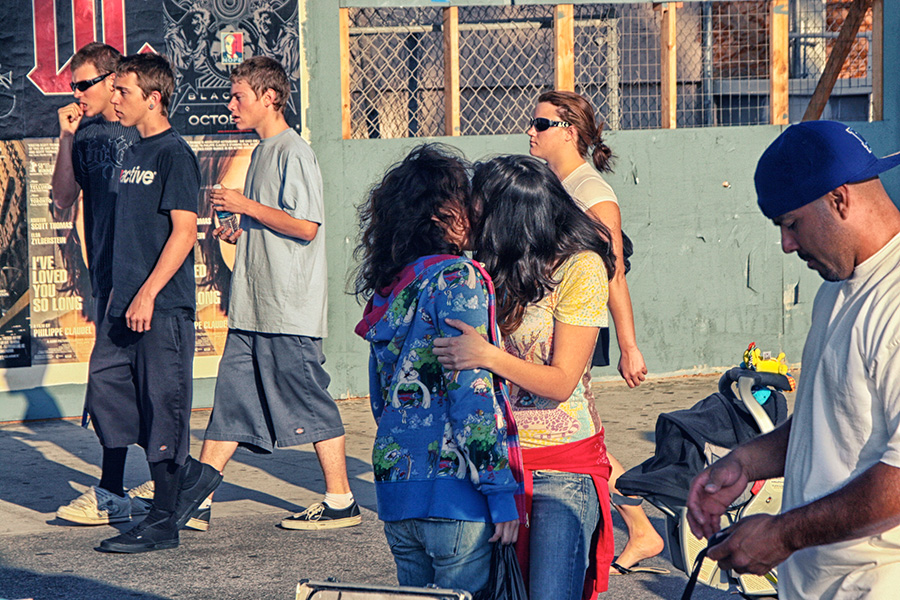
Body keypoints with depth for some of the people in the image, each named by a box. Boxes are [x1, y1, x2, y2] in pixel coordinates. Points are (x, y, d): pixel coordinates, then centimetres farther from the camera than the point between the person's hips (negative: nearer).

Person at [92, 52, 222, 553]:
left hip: (164, 308, -9)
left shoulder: (175, 154, -10)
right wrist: (120, 292, 17)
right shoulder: (134, 154, 16)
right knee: (107, 394, 7)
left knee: (162, 408, -3)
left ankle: (164, 523, 5)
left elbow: (184, 231, -16)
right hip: (126, 305, 9)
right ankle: (192, 477, 19)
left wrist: (147, 295, -20)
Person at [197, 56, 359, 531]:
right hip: (254, 308, 9)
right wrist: (240, 234, 10)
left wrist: (245, 206, -15)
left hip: (291, 309, -9)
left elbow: (306, 226, -20)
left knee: (309, 403, -2)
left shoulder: (294, 152, -12)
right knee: (231, 397, 8)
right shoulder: (263, 152, 17)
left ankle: (341, 502, 6)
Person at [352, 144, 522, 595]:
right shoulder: (456, 277, -10)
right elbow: (471, 392, -16)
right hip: (452, 492, -8)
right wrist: (502, 491, -14)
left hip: (395, 491, 8)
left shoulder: (387, 289, 13)